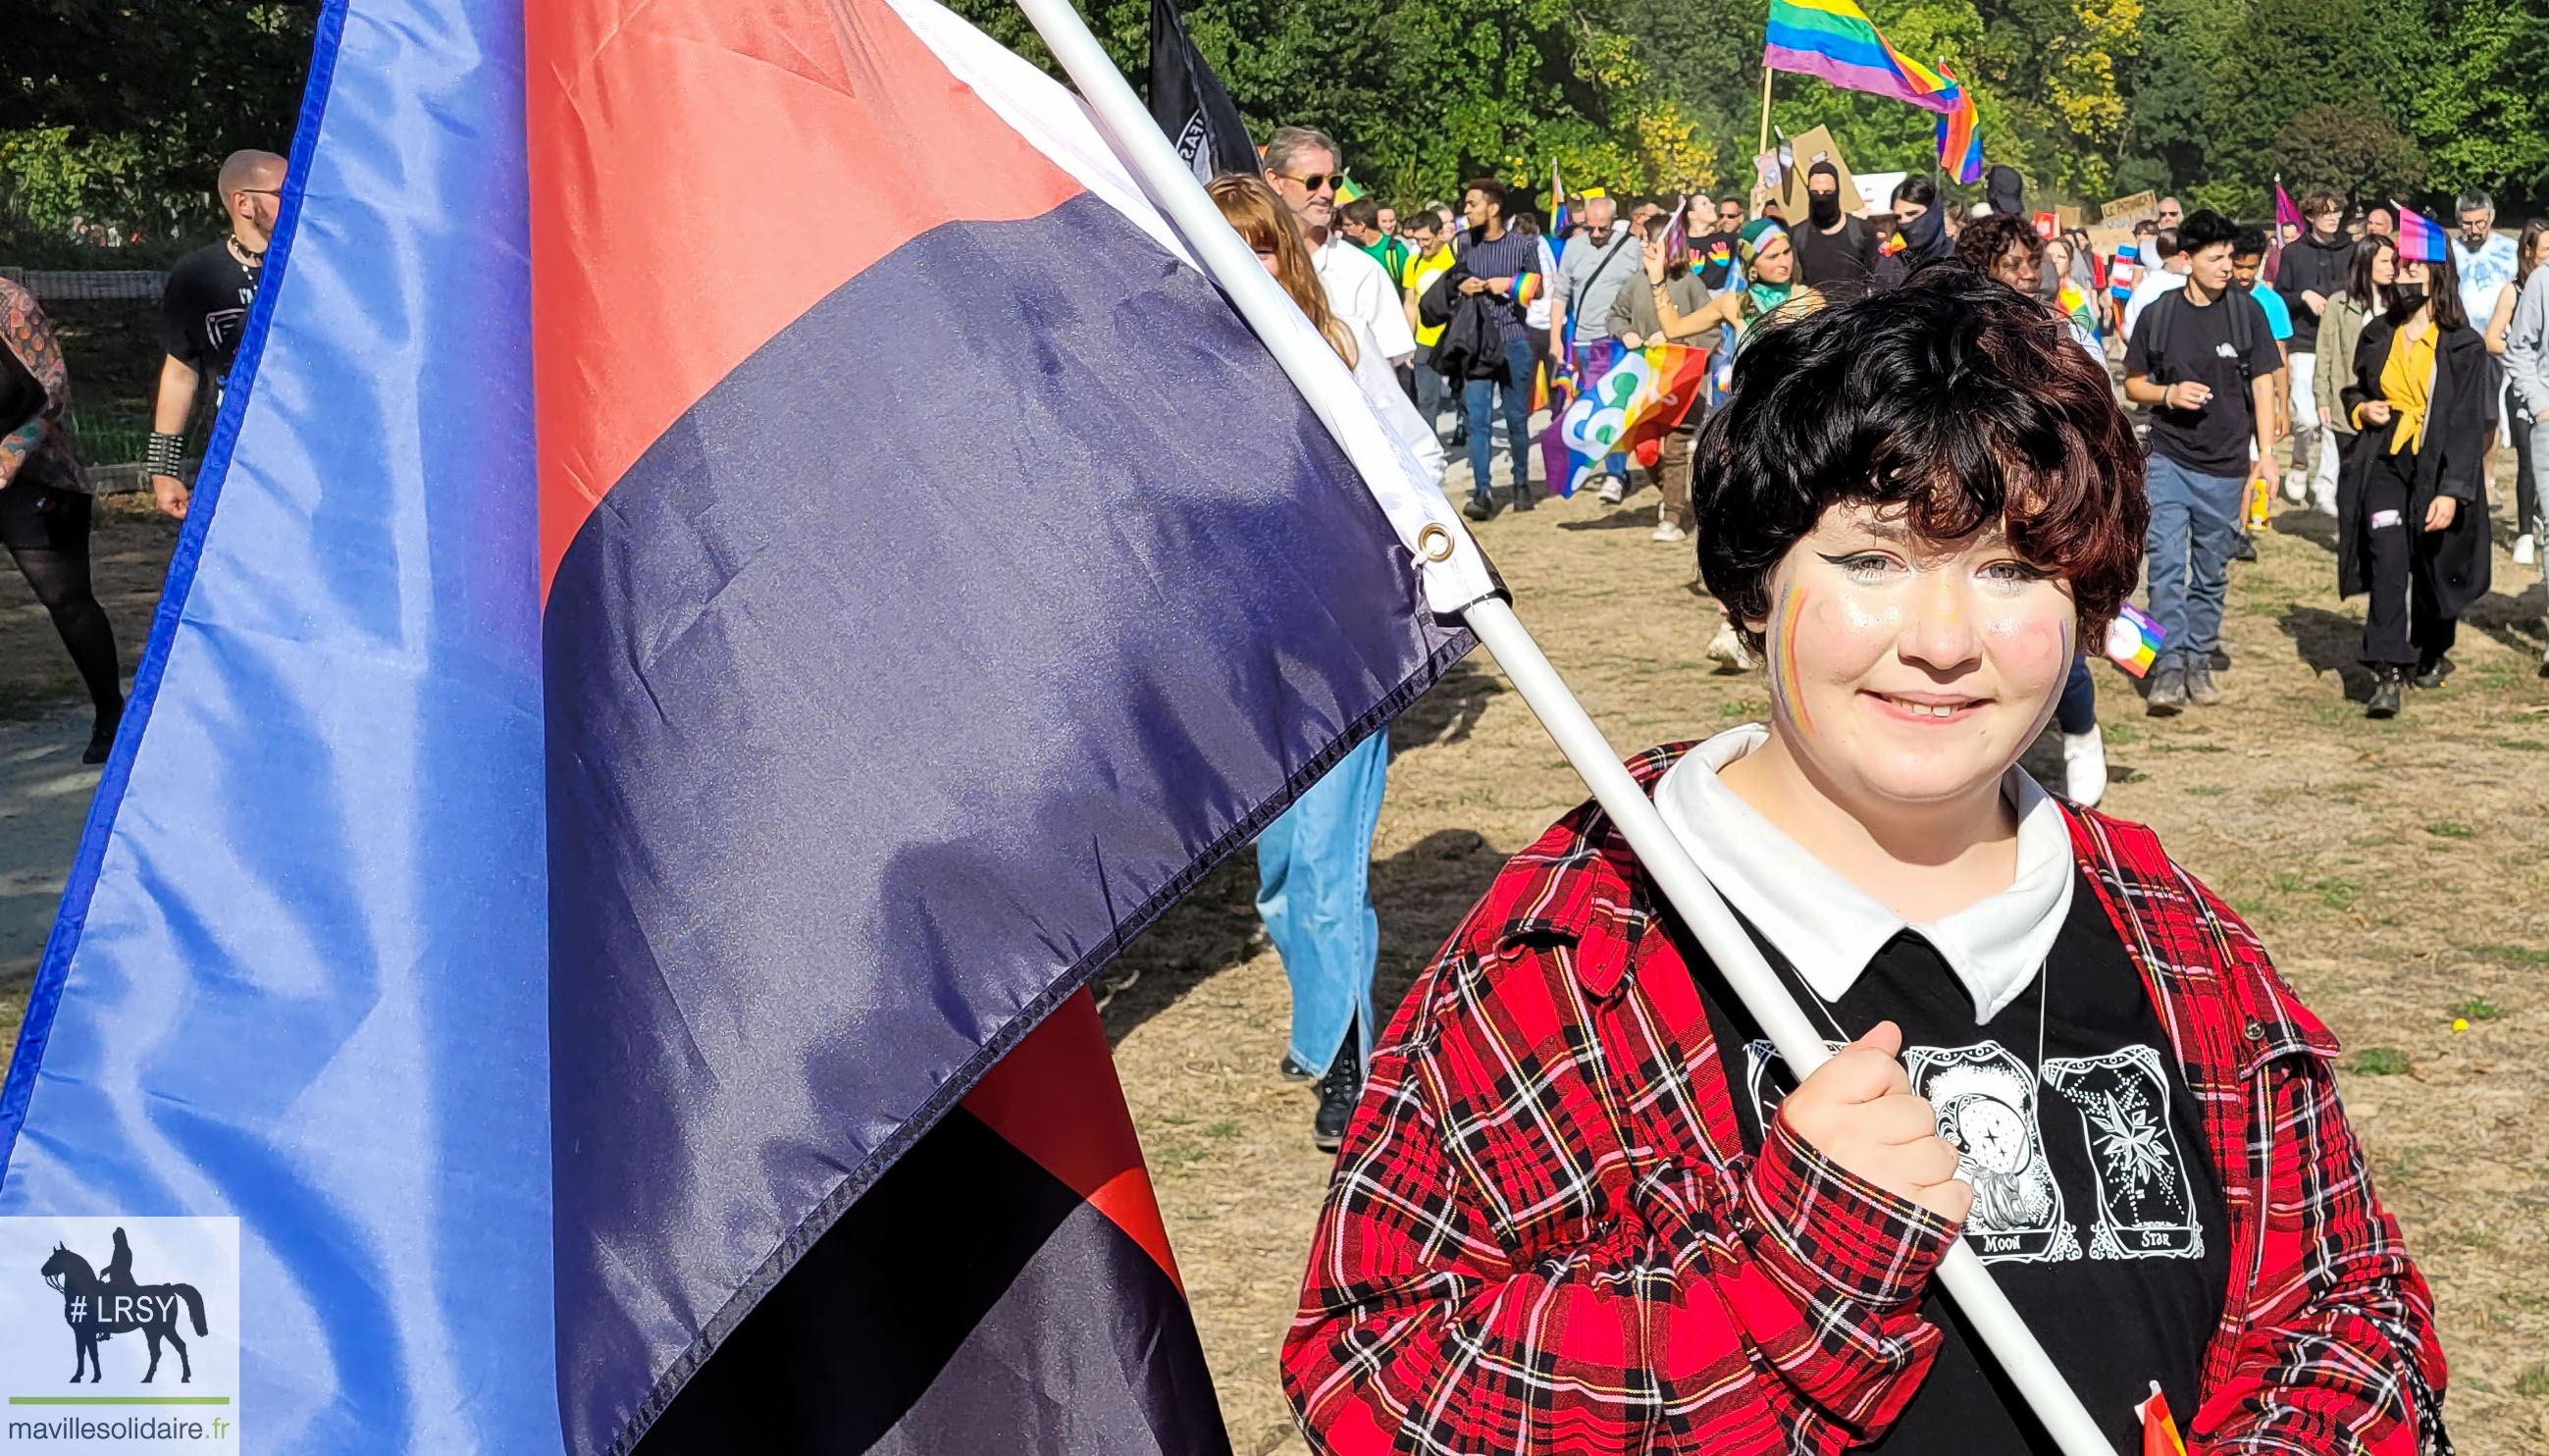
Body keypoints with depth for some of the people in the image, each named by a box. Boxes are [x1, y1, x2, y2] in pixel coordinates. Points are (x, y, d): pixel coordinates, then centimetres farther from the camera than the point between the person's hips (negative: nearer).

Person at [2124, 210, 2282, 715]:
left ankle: (2199, 663, 20)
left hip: (2225, 466, 1)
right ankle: (2168, 667, -9)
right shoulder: (2157, 315, 1)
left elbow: (2263, 385, 4)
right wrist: (2168, 393, -12)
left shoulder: (2246, 311, 0)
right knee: (2166, 565, -11)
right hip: (2168, 460, -1)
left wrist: (2266, 453, -3)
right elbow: (2133, 385, 9)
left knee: (2211, 573, 9)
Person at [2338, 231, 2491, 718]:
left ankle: (2432, 654, 36)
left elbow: (2469, 424, -9)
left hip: (2437, 471, -2)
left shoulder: (2463, 346, -6)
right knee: (2387, 563, -16)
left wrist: (2452, 491, -17)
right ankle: (2387, 675, -19)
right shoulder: (2377, 336, 7)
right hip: (2384, 465, 2)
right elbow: (2356, 389, 25)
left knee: (2433, 569, 9)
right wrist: (2361, 409, 0)